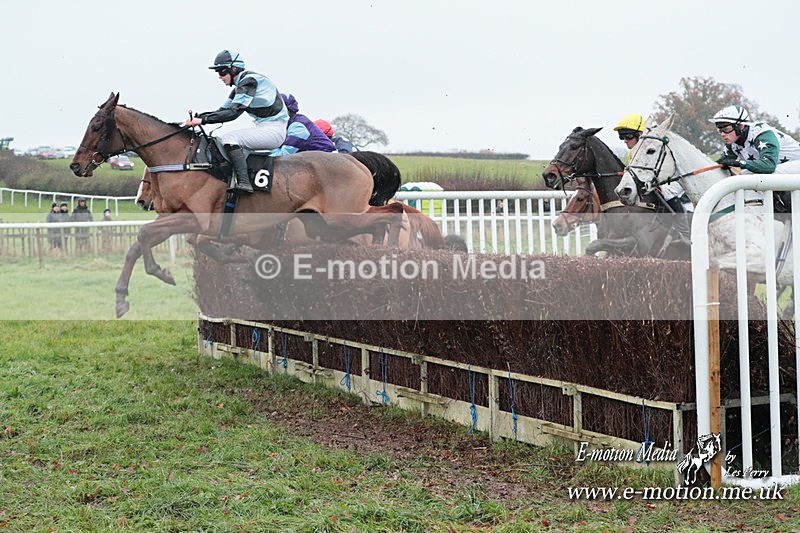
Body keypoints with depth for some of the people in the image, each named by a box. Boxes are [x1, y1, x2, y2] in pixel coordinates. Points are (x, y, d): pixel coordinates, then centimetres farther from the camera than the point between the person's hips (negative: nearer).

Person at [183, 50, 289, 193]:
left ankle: (244, 182, -32)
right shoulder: (240, 86, 15)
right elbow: (223, 110, 12)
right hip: (264, 128, 10)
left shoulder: (249, 81, -16)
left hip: (274, 130, -10)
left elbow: (234, 112, -25)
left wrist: (203, 119, -25)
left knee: (229, 138, -23)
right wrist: (197, 117, -3)